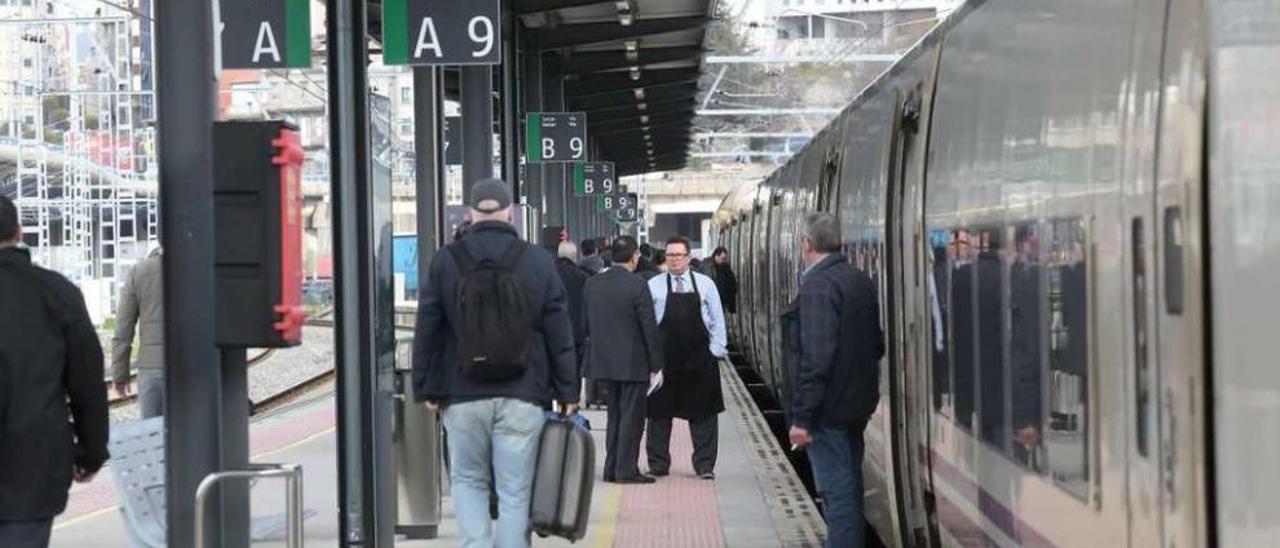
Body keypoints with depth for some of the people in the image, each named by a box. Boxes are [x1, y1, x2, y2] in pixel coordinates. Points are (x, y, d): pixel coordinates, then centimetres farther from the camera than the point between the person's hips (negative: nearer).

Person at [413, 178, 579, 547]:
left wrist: (427, 389, 11)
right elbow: (560, 335, 2)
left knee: (467, 480, 14)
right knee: (515, 491, 4)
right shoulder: (539, 262, 1)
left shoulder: (446, 261, 1)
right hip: (523, 399, 0)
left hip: (464, 396, 0)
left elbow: (426, 331, 3)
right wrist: (568, 393, 8)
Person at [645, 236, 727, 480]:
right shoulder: (654, 286, 2)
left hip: (700, 358, 1)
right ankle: (658, 464, 15)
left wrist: (716, 349, -1)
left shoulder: (705, 284, 6)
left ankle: (705, 465, 9)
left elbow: (717, 320, 8)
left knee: (703, 413, 3)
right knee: (659, 413, 6)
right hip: (664, 357, -1)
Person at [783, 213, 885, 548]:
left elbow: (815, 357, -23)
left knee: (837, 492, -7)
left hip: (828, 409, -9)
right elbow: (877, 344, 16)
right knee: (849, 486, 18)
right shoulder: (861, 282, 9)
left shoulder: (818, 285, -18)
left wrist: (801, 417, -21)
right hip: (857, 404, 9)